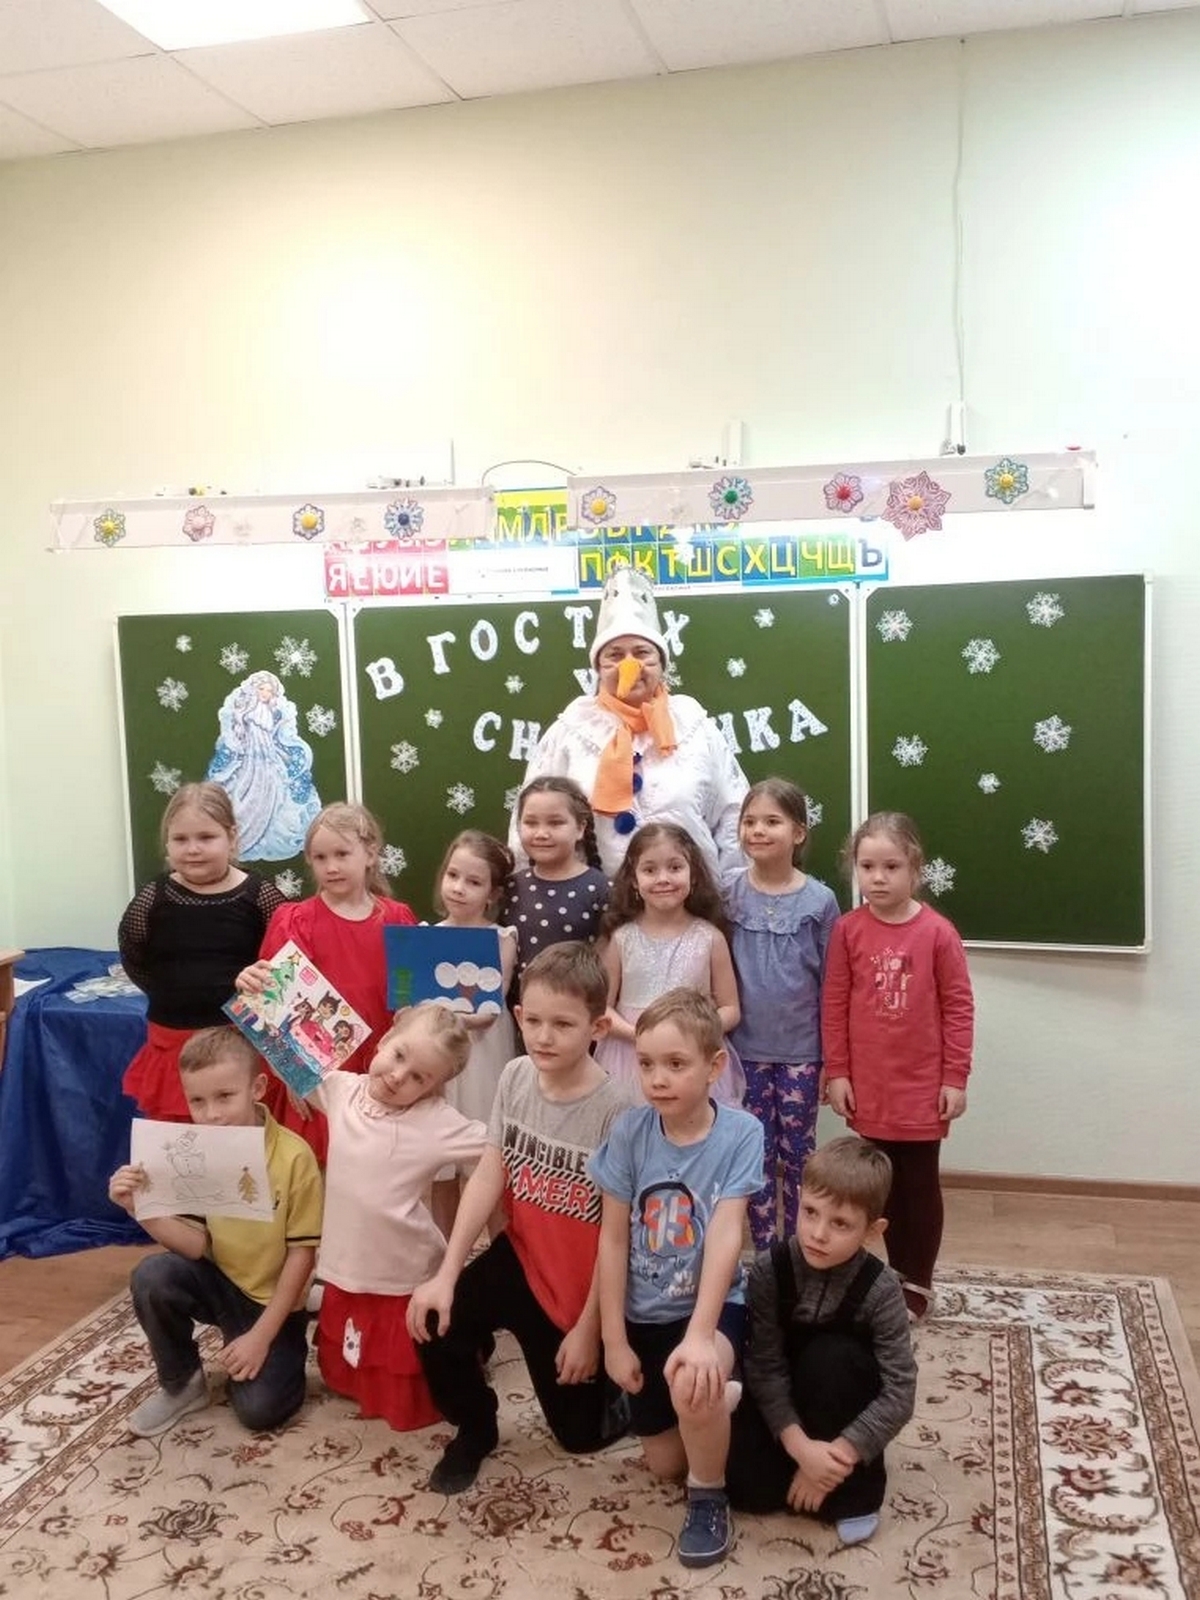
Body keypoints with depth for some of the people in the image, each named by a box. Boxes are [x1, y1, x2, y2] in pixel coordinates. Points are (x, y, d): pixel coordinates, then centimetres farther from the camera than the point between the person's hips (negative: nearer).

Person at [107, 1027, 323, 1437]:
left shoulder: (294, 1157, -23)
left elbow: (301, 1253, -16)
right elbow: (197, 1245, -11)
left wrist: (261, 1335, -16)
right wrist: (141, 1208, -27)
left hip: (272, 1299, -4)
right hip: (219, 1284, 4)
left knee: (258, 1409, -17)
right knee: (150, 1276, -24)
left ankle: (281, 1351, 17)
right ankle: (181, 1383, 0)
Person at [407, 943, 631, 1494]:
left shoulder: (614, 1110, -24)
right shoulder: (515, 1076, -9)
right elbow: (488, 1176, -8)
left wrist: (590, 1328, -14)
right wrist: (447, 1274, -15)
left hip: (582, 1284, -4)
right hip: (520, 1257, 4)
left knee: (580, 1432, 6)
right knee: (434, 1322, -19)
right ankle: (474, 1431, 11)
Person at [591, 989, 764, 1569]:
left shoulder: (741, 1134, -19)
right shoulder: (629, 1131, -13)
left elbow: (726, 1236, -26)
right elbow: (613, 1239, -8)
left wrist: (700, 1334, -35)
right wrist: (614, 1340, -7)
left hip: (712, 1305, -3)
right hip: (643, 1313, 3)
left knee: (693, 1383, -36)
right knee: (663, 1462, 11)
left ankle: (708, 1497, -5)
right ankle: (713, 1411, 45)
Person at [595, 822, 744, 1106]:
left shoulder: (709, 937, -1)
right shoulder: (621, 938, 0)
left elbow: (730, 1010, 4)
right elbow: (601, 1008, 2)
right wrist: (637, 1033, -15)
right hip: (631, 1062, 0)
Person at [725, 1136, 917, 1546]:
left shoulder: (880, 1290, -24)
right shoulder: (769, 1269, -21)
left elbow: (899, 1393, -25)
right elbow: (765, 1366, -22)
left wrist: (837, 1455, -31)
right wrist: (799, 1446, -33)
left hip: (846, 1407, -1)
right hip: (785, 1404, 1)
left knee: (830, 1356, -32)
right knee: (744, 1483, -22)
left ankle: (855, 1487, -13)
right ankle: (836, 1473, 7)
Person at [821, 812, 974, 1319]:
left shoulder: (938, 933, -10)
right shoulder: (847, 930, -5)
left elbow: (958, 1008, -5)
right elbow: (833, 1005, 0)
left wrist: (956, 1079, -5)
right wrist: (837, 1072, -1)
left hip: (923, 1088, -2)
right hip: (869, 1086, 2)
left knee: (920, 1186, 9)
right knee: (886, 1186, 14)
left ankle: (918, 1284, 24)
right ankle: (897, 1275, 29)